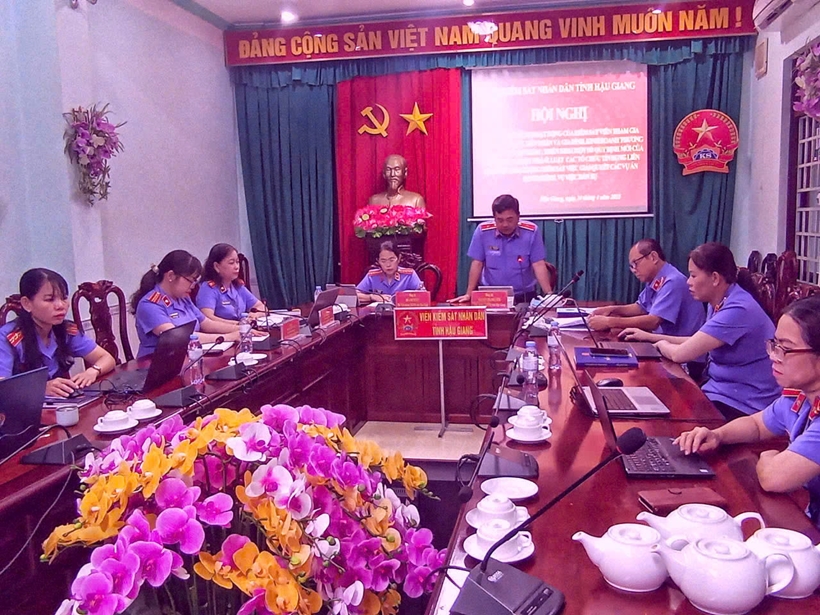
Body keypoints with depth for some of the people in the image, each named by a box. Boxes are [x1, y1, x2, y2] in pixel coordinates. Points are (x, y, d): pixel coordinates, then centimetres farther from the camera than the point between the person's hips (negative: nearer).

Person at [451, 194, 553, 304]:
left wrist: (549, 295, -11)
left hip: (524, 296, 0)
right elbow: (477, 264, 0)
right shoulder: (483, 231, -5)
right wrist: (468, 294, -1)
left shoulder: (531, 231, -5)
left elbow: (538, 265, -4)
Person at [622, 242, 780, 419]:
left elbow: (680, 354, -25)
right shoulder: (719, 303, 5)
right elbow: (696, 343, 18)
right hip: (721, 389, 8)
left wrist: (662, 344, -4)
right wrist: (652, 337, 11)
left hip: (742, 406, -8)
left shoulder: (738, 310, -25)